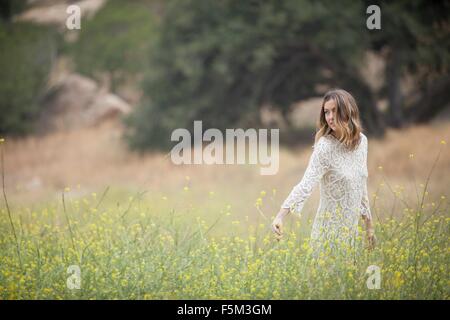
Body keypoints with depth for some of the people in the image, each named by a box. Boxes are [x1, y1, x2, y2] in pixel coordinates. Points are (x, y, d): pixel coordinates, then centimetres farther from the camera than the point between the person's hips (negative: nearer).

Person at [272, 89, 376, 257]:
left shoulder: (361, 141, 3)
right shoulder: (325, 147, -17)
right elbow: (306, 184, -29)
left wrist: (369, 224, 17)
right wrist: (281, 215, -42)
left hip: (352, 228, 6)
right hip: (330, 229, -6)